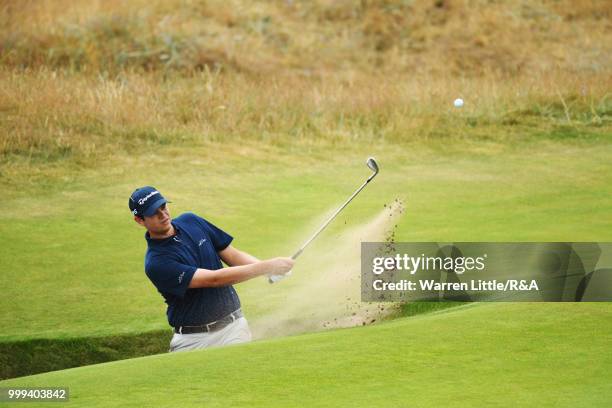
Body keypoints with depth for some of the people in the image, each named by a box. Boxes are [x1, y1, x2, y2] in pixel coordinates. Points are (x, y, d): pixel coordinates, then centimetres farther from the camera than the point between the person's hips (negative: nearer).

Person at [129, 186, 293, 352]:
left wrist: (267, 267, -11)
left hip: (234, 326, 4)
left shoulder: (190, 221, 5)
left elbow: (231, 255, 8)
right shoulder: (156, 263, -17)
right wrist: (267, 267, -26)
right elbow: (214, 279, -22)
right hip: (194, 340, -4)